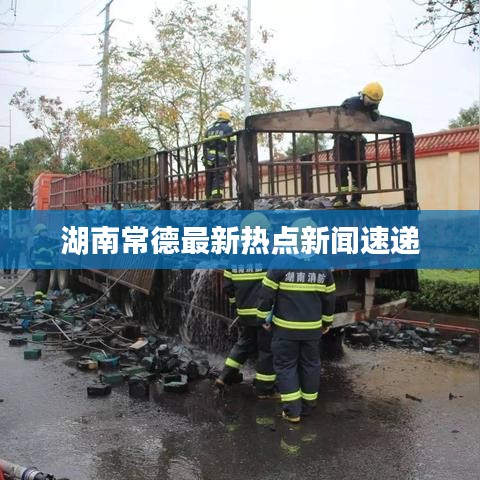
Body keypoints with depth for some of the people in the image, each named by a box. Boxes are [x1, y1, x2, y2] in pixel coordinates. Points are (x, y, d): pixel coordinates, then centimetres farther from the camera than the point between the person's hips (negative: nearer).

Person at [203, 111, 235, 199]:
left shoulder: (209, 129, 23)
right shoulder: (228, 128, 7)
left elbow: (204, 144, 19)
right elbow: (231, 144, -1)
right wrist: (231, 157, 5)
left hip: (208, 158, 5)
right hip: (221, 158, -5)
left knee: (209, 179, 10)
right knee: (219, 179, -10)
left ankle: (209, 198, 12)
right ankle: (216, 198, -21)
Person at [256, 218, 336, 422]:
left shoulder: (281, 262, -15)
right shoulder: (323, 265, -2)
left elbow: (267, 293, -11)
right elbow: (329, 298, 7)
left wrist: (264, 317, 3)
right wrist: (327, 321, 20)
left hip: (286, 327, -3)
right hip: (312, 327, 4)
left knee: (285, 365, 8)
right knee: (310, 364, 17)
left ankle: (292, 410, 7)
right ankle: (307, 405, 28)